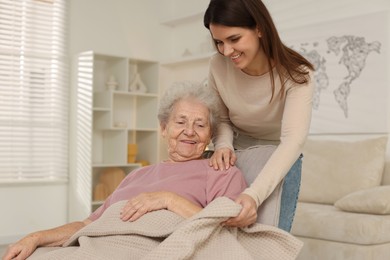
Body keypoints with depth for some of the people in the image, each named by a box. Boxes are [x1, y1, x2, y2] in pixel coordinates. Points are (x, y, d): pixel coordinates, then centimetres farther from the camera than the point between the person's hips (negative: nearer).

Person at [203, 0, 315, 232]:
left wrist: (254, 194, -51)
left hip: (280, 160, -2)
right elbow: (221, 118, -2)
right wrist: (223, 145, -26)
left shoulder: (296, 74, -26)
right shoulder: (218, 65, -16)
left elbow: (293, 140, -37)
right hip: (236, 156, 3)